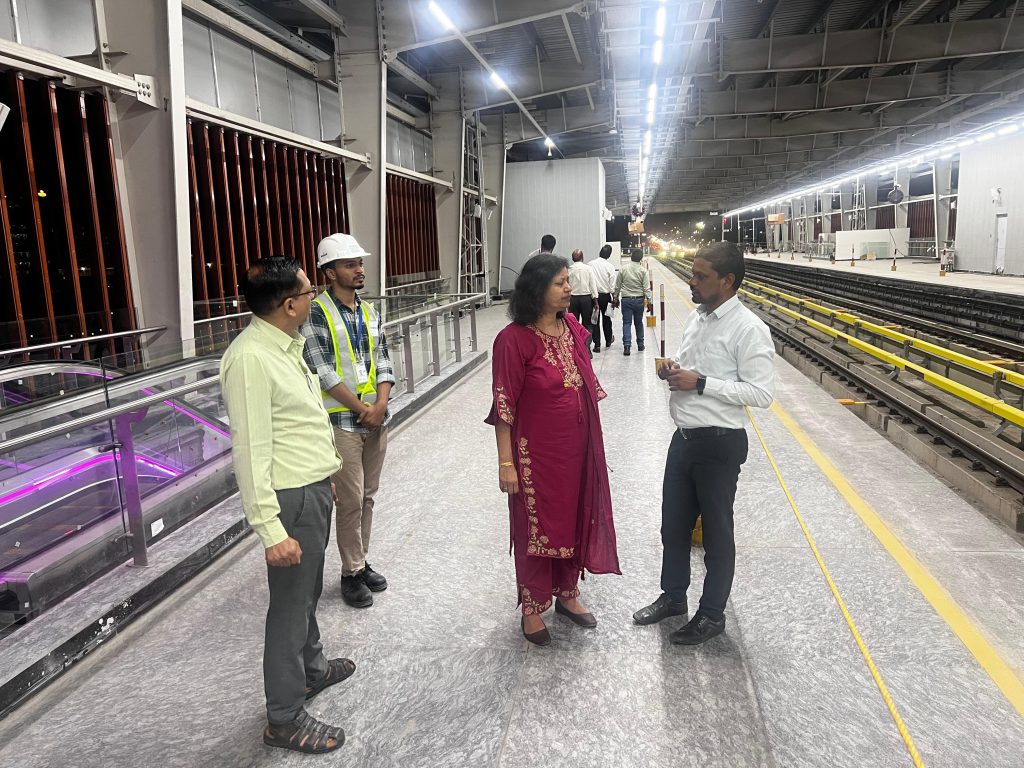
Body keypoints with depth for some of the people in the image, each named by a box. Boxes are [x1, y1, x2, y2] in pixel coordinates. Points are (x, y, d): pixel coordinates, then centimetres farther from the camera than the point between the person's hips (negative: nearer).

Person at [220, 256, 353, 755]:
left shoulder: (287, 344, 6)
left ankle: (311, 669, 47)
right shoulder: (251, 358, -23)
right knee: (290, 602, 5)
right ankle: (285, 719, 23)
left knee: (308, 589, 25)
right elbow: (251, 451, -25)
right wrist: (271, 530, -26)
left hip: (315, 487, 9)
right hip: (293, 497, -9)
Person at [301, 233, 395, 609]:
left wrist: (380, 404, -9)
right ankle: (351, 572, 17)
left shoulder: (370, 312, 10)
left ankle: (362, 562, 29)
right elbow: (322, 371, -15)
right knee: (351, 500, 1)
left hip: (376, 418, 6)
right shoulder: (316, 312, -10)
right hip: (342, 421, -6)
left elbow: (382, 362, 7)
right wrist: (361, 408, -12)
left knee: (367, 496, 14)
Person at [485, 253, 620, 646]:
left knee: (574, 518, 18)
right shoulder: (514, 339, -17)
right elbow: (504, 406, -15)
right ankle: (532, 607, 29)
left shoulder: (573, 328, 2)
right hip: (537, 452, -6)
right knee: (537, 526, 9)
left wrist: (593, 444, 14)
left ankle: (567, 594, 39)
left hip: (578, 448, 6)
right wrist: (506, 463, -15)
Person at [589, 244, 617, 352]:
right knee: (606, 319, 18)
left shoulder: (591, 264, -8)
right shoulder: (610, 267, -9)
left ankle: (597, 344, 3)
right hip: (605, 296, 1)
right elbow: (612, 285, -7)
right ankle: (608, 340, 35)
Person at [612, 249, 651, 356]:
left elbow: (617, 286, 4)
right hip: (639, 300, 1)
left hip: (626, 300, -1)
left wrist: (615, 298, 14)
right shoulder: (643, 271, -4)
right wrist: (648, 299, -2)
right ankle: (640, 345, 23)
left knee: (626, 323, 0)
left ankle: (626, 345, -14)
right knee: (638, 323, 14)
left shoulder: (623, 269, -2)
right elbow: (646, 287, -7)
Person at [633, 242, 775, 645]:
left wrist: (700, 382, -23)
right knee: (673, 524, 20)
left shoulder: (748, 329, -18)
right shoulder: (696, 316, 6)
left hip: (720, 443, -8)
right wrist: (674, 370, -3)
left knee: (716, 532, 11)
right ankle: (673, 596, 42)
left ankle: (711, 615, 31)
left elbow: (762, 393, -20)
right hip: (684, 437, 8)